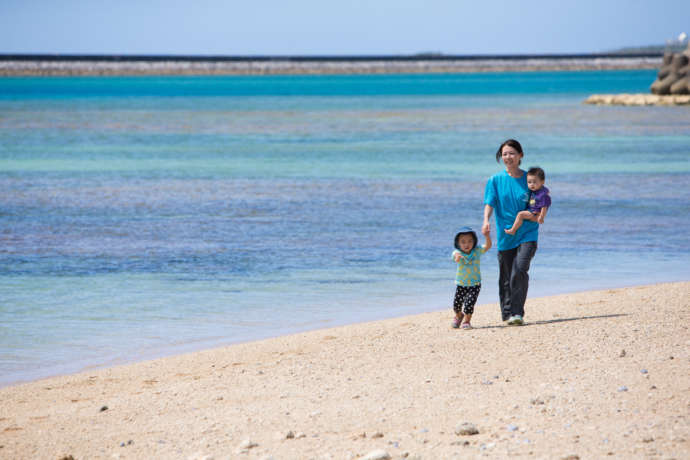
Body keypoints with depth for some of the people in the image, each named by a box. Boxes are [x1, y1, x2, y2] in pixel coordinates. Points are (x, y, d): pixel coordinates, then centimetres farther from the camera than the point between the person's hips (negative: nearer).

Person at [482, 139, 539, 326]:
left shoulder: (529, 178, 5)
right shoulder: (495, 180, 4)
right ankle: (507, 313, 19)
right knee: (506, 277, 5)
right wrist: (486, 220, -25)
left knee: (519, 271, -18)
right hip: (505, 235, 1)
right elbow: (489, 203, -7)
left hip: (527, 234, -1)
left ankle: (517, 313, -13)